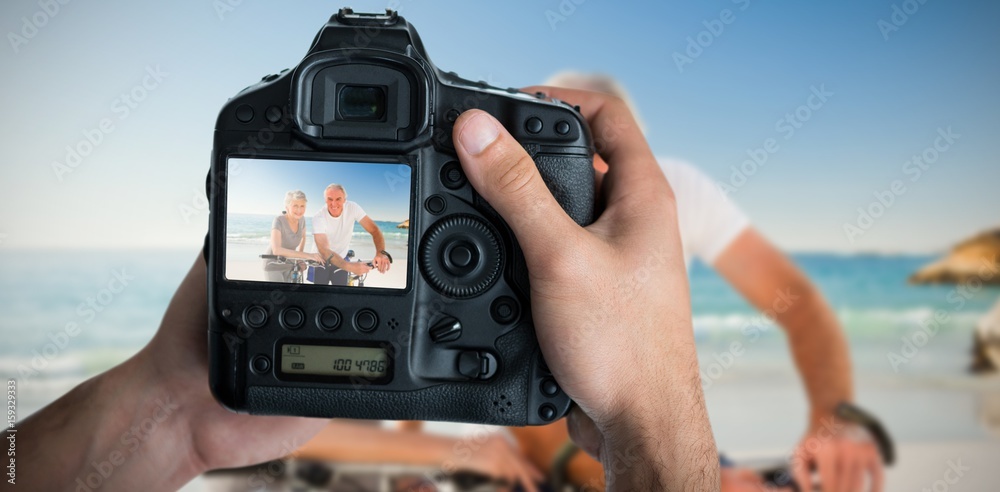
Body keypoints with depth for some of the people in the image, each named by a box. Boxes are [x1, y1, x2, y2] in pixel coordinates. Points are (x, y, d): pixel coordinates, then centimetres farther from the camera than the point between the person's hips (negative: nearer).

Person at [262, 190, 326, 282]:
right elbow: (276, 250, -41)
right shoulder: (279, 221, -27)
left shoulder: (301, 220, -10)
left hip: (289, 265, 5)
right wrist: (307, 255, -45)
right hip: (274, 265, -5)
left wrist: (300, 259, -1)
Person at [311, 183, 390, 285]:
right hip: (322, 262, -2)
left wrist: (381, 253, -45)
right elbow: (324, 250, -36)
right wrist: (349, 266, -53)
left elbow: (374, 229, -23)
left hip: (341, 260, 2)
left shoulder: (352, 208, -19)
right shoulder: (318, 218, -26)